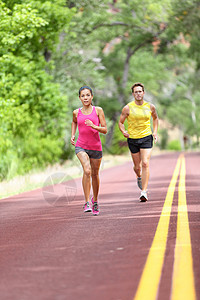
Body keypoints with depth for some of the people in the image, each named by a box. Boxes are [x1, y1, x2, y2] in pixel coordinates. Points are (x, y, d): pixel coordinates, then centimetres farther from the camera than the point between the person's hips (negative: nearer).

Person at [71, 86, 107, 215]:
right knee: (87, 170, -25)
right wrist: (72, 135, 14)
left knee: (95, 174, 13)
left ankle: (95, 200, 38)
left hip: (96, 147, 1)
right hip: (81, 146, -1)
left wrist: (94, 126, -20)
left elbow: (105, 130, -3)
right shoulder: (77, 112, 3)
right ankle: (87, 202, -20)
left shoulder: (98, 110, -2)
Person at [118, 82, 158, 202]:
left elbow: (155, 118, 22)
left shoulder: (150, 107, 2)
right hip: (132, 138, 0)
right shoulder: (128, 108, -5)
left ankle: (144, 192, -16)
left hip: (146, 137, 0)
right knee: (137, 166, 8)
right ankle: (139, 177, 46)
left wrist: (155, 132, 9)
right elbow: (121, 122, 4)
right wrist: (124, 131, -16)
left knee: (145, 163, -16)